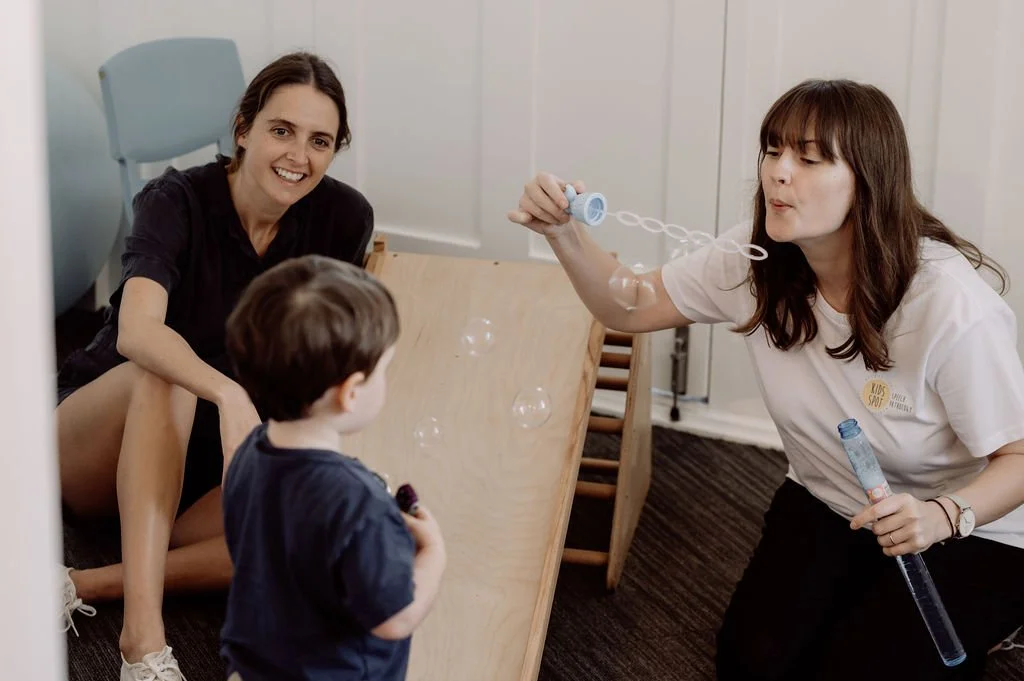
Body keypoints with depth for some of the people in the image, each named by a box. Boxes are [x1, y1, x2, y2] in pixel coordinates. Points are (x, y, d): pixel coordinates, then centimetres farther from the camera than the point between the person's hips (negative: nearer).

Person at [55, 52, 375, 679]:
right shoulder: (178, 202, -19)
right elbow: (136, 331, -39)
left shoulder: (344, 218, -9)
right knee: (165, 375, -37)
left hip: (205, 461, 3)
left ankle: (84, 585, -30)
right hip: (101, 442, -3)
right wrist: (228, 394, -54)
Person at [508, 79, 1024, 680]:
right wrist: (565, 232, -24)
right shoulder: (758, 257, -14)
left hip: (968, 533, -4)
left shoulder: (952, 308, -30)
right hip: (826, 507, 4)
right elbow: (632, 307, -5)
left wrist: (942, 516, -40)